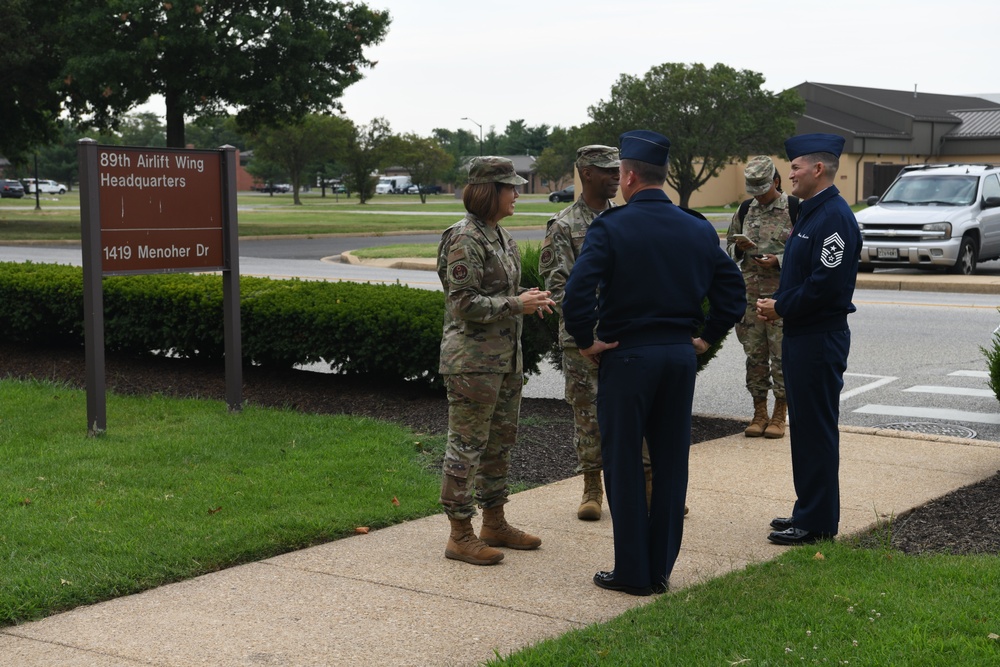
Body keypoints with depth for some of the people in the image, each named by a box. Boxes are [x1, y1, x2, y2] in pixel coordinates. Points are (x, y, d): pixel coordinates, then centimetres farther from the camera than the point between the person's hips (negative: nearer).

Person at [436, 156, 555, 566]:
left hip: (505, 358, 10)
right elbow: (464, 303, -20)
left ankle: (495, 524, 28)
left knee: (501, 440, 16)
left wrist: (527, 300, 5)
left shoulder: (498, 235, 13)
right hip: (473, 361, -10)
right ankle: (460, 536, 6)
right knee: (467, 445, -2)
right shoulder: (464, 239, -16)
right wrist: (517, 305, -18)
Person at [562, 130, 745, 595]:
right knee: (671, 463, 12)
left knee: (624, 464, 5)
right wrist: (706, 337, 12)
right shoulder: (699, 231, 5)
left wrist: (587, 341, -9)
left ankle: (632, 571, 10)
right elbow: (732, 291, 6)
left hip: (626, 357, -5)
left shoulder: (610, 228, -11)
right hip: (681, 356, 5)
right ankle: (661, 569, 18)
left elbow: (578, 294, -22)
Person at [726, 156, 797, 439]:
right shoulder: (745, 210, 11)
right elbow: (729, 248, 18)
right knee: (754, 353, 6)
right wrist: (739, 248, -4)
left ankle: (779, 415, 7)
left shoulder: (794, 209, -3)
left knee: (781, 353, -2)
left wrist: (778, 260, -17)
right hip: (750, 292, 4)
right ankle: (759, 413, 15)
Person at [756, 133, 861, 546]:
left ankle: (817, 523, 4)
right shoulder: (811, 213, 15)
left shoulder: (835, 218, -18)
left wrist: (781, 307, -13)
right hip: (802, 337, 10)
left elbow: (826, 284, -24)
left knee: (816, 430, -3)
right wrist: (778, 304, 4)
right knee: (804, 427, 16)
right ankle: (809, 510, 26)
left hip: (819, 340, -10)